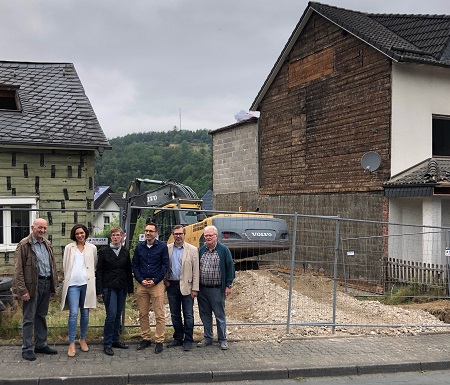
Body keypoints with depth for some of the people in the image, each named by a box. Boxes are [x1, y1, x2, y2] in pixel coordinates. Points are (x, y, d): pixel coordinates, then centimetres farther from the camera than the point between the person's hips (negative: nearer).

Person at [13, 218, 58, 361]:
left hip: (47, 284, 6)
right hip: (32, 285, -6)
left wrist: (53, 285, 13)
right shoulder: (24, 245, -8)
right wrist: (22, 290, -17)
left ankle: (41, 345, 26)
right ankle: (27, 349, 10)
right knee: (29, 318, 1)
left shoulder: (47, 245, 12)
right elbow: (18, 269, -11)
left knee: (42, 316, 15)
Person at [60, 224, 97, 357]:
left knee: (85, 313, 7)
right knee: (73, 313, -9)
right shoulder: (69, 248, 9)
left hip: (87, 283, 1)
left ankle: (83, 339, 22)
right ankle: (71, 344, -3)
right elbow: (65, 266, 13)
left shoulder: (92, 248, 10)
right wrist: (67, 279, 10)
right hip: (73, 284, -1)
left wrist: (90, 277, 9)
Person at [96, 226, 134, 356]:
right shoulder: (104, 251, -1)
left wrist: (130, 288, 9)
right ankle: (107, 344, 0)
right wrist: (99, 290, -7)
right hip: (109, 287, -4)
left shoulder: (125, 252, 9)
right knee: (111, 315, -9)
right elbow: (99, 271, -2)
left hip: (122, 287, 4)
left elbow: (128, 271, 12)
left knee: (118, 315, 10)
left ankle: (115, 340, 21)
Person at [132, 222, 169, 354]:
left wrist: (155, 281, -8)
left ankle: (159, 341, 6)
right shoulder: (139, 246, 8)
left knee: (159, 315, -2)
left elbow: (165, 265, -1)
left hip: (157, 283, -3)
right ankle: (146, 338, 20)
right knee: (143, 314, 8)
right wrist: (141, 280, -3)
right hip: (141, 284, 3)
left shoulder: (162, 246, -1)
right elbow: (134, 265, 10)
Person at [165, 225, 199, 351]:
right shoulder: (167, 249, 5)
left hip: (186, 286, -3)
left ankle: (188, 340, 11)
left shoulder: (192, 250, -2)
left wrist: (195, 289, -8)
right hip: (172, 286, 3)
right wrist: (165, 281, -2)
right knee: (175, 315, 12)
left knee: (188, 315, 1)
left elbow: (196, 271, -4)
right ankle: (178, 338, 25)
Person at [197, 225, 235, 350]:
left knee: (220, 315, 4)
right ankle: (207, 338, 25)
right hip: (202, 289, 4)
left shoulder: (223, 250, -5)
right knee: (205, 314, 12)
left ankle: (222, 339, 14)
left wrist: (228, 285, -7)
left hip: (217, 289, -4)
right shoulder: (201, 250, 7)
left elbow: (230, 267, -4)